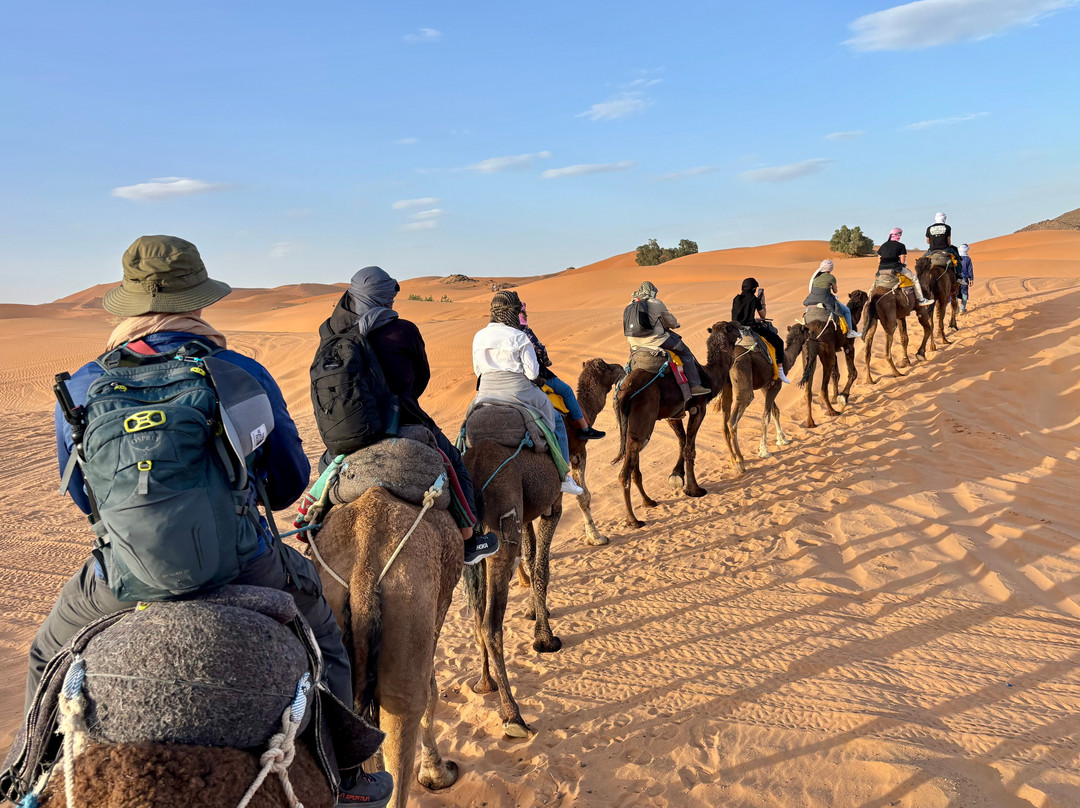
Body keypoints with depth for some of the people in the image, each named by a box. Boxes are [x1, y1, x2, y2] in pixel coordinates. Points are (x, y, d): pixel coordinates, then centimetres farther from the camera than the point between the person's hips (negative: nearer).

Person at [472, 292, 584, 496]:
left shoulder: (479, 337, 3)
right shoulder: (519, 337, -12)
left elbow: (478, 370, 11)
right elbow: (533, 373, -10)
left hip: (486, 394, 4)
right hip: (518, 393, -4)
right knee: (556, 421, 15)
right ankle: (562, 477, 14)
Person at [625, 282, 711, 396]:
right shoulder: (657, 303, -3)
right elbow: (670, 320, 10)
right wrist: (676, 324, 32)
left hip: (635, 342, 6)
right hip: (654, 339, -6)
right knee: (685, 352, 5)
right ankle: (695, 386, 3)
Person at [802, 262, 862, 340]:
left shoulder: (815, 275, 6)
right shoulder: (831, 277, -9)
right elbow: (835, 291, 4)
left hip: (813, 300, 5)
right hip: (825, 300, -5)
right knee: (847, 311, 13)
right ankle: (850, 331, 17)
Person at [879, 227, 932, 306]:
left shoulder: (883, 246, 15)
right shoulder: (900, 246, 2)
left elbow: (879, 262, 14)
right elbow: (902, 261, 0)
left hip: (882, 270, 4)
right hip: (895, 268, -4)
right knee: (914, 278, 11)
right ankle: (921, 299, 9)